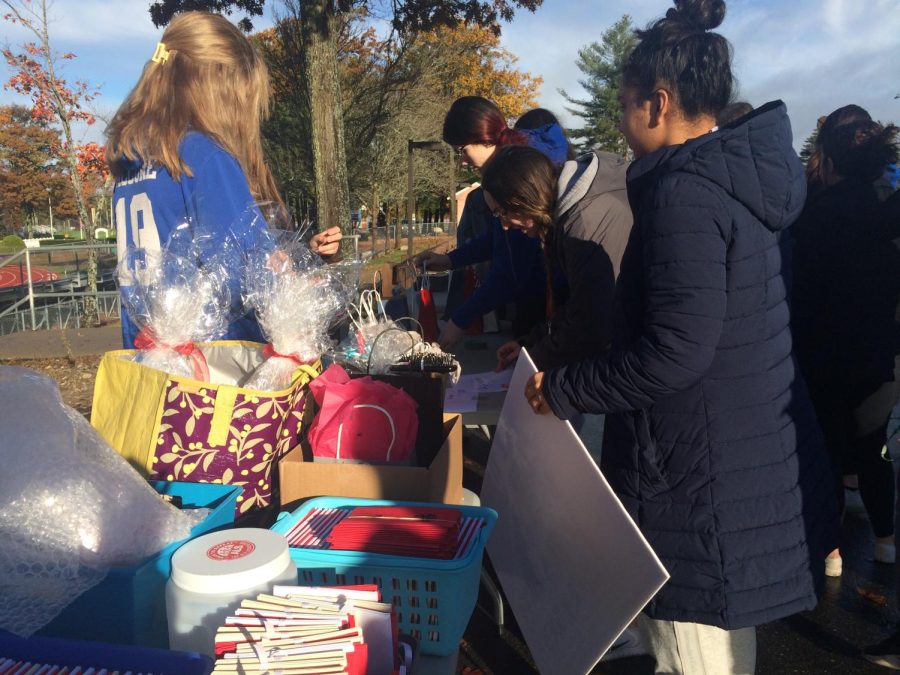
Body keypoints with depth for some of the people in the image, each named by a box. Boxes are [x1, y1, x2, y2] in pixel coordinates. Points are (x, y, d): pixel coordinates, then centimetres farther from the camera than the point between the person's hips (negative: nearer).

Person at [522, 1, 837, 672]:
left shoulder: (685, 193, -21)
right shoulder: (743, 175, 9)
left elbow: (676, 352, -27)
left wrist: (561, 390, -13)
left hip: (702, 482, -10)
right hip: (758, 464, 10)